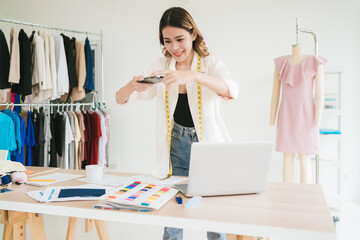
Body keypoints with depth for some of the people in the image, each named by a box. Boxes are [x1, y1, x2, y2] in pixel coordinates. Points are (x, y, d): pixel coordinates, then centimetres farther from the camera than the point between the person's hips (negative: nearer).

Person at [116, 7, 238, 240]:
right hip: (176, 149, 2)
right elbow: (120, 99, -3)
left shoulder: (211, 63, -5)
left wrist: (193, 75, -43)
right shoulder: (160, 67, 2)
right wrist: (132, 86, -26)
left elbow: (232, 90, -27)